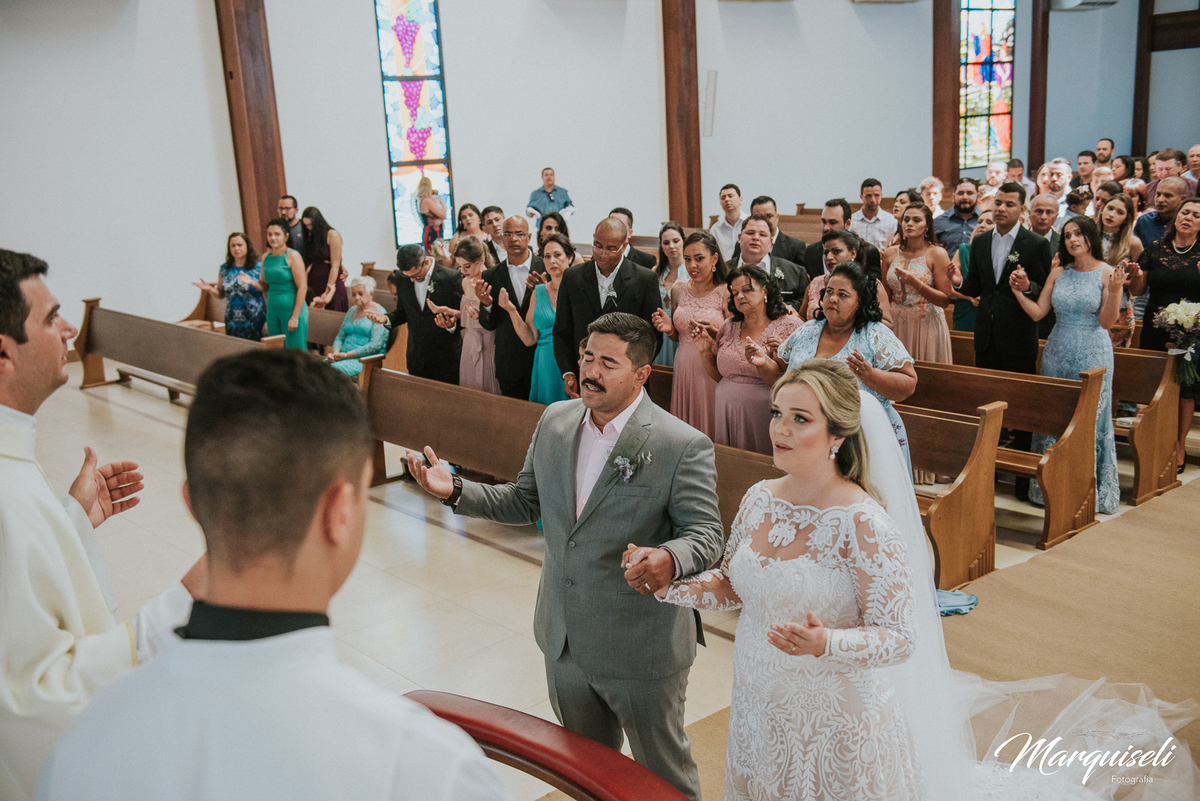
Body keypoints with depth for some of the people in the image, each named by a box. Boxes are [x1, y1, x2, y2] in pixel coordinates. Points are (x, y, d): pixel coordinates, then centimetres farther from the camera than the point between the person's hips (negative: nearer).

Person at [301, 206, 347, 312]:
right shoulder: (310, 236, 10)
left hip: (331, 282, -5)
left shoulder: (332, 235, -8)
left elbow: (335, 266, -10)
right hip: (314, 285, 5)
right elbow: (310, 263, 8)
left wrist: (327, 292, -11)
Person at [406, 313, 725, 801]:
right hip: (564, 642, 6)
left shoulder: (684, 446, -19)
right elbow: (524, 502, 9)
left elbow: (706, 534, -18)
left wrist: (668, 559, -41)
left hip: (640, 651, -5)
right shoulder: (555, 421, 0)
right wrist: (456, 490, -6)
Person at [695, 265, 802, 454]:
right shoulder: (728, 327, 8)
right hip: (727, 414, 4)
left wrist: (763, 364, -28)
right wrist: (706, 353, 0)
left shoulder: (789, 325, -4)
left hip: (764, 415, -4)